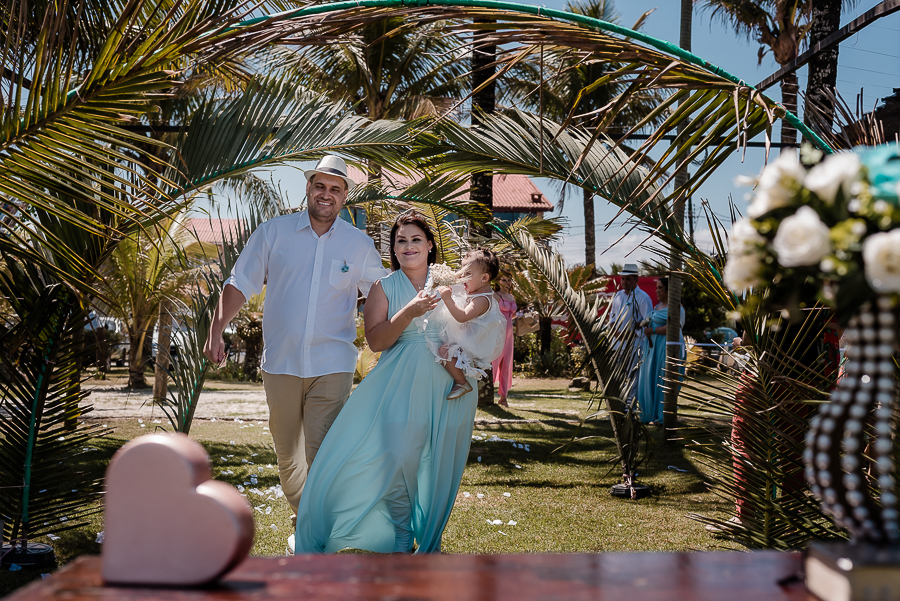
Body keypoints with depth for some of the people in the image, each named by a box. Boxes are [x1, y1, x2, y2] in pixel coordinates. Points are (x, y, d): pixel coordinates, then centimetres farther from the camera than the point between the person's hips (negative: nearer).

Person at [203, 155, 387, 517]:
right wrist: (216, 331, -7)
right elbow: (240, 284, 3)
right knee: (287, 453, 13)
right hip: (280, 362, 2)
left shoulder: (360, 245, 4)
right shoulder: (273, 233, 3)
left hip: (331, 365, -1)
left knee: (321, 455, -8)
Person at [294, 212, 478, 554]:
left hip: (449, 383, 2)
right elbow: (375, 340, -6)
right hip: (401, 386, -1)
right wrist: (409, 312, -19)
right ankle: (401, 543, 7)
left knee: (440, 464, 3)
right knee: (399, 458, -12)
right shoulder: (384, 287, 6)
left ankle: (430, 544, 19)